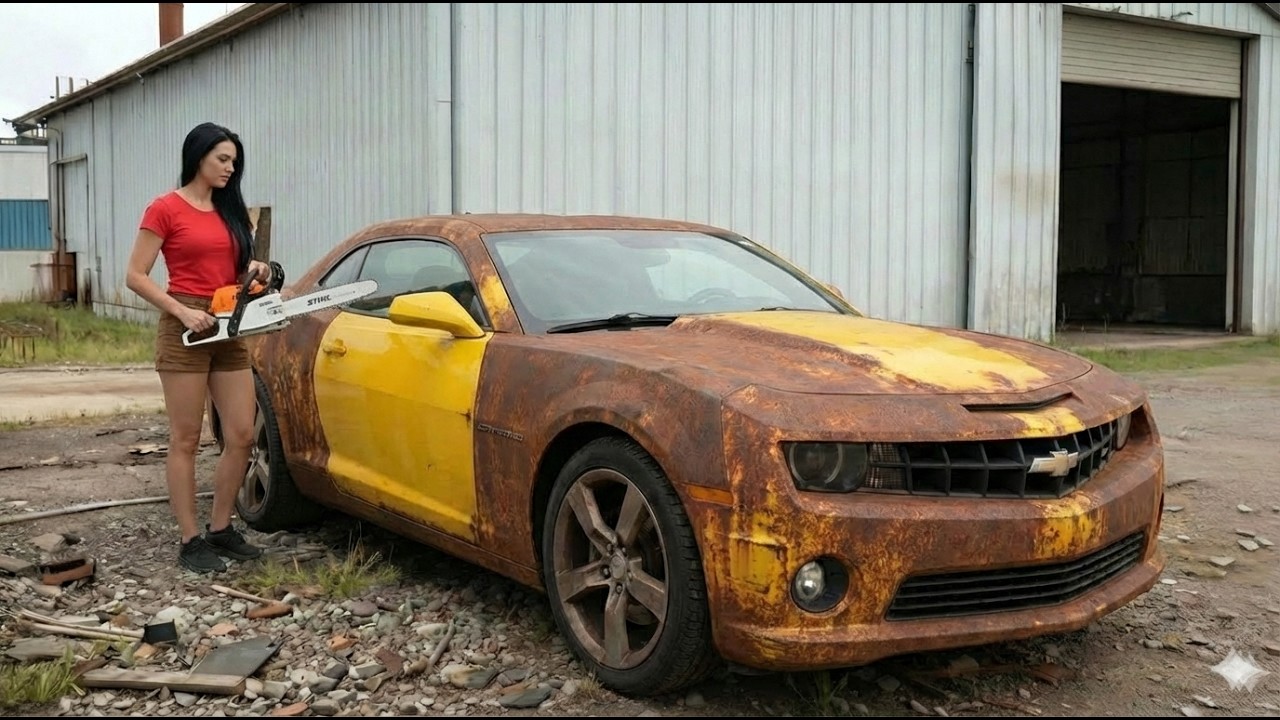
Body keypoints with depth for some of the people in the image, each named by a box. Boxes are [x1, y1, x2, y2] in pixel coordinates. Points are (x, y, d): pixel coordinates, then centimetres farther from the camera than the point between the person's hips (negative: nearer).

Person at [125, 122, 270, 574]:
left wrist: (253, 271, -1)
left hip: (229, 333, 6)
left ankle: (220, 529, 18)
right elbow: (135, 276, -7)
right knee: (186, 440, 0)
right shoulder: (166, 209, -4)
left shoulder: (228, 210, 14)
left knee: (241, 436, 4)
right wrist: (182, 312, -16)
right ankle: (191, 541, 7)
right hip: (185, 332, -6)